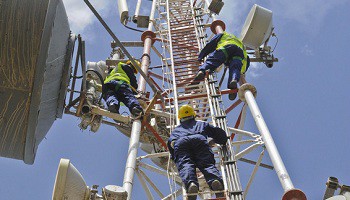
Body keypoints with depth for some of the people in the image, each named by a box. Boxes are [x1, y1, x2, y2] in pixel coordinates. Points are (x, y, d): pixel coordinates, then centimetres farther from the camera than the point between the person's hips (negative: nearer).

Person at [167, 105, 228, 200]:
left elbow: (170, 141, 28)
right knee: (207, 164, -18)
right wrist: (223, 142, 56)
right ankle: (216, 180, -51)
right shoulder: (201, 124, 44)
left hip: (180, 142, 0)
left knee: (185, 165, -25)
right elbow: (219, 132, 37)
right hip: (199, 139, 0)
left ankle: (191, 183, -58)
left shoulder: (176, 129, 44)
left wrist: (175, 158, 38)